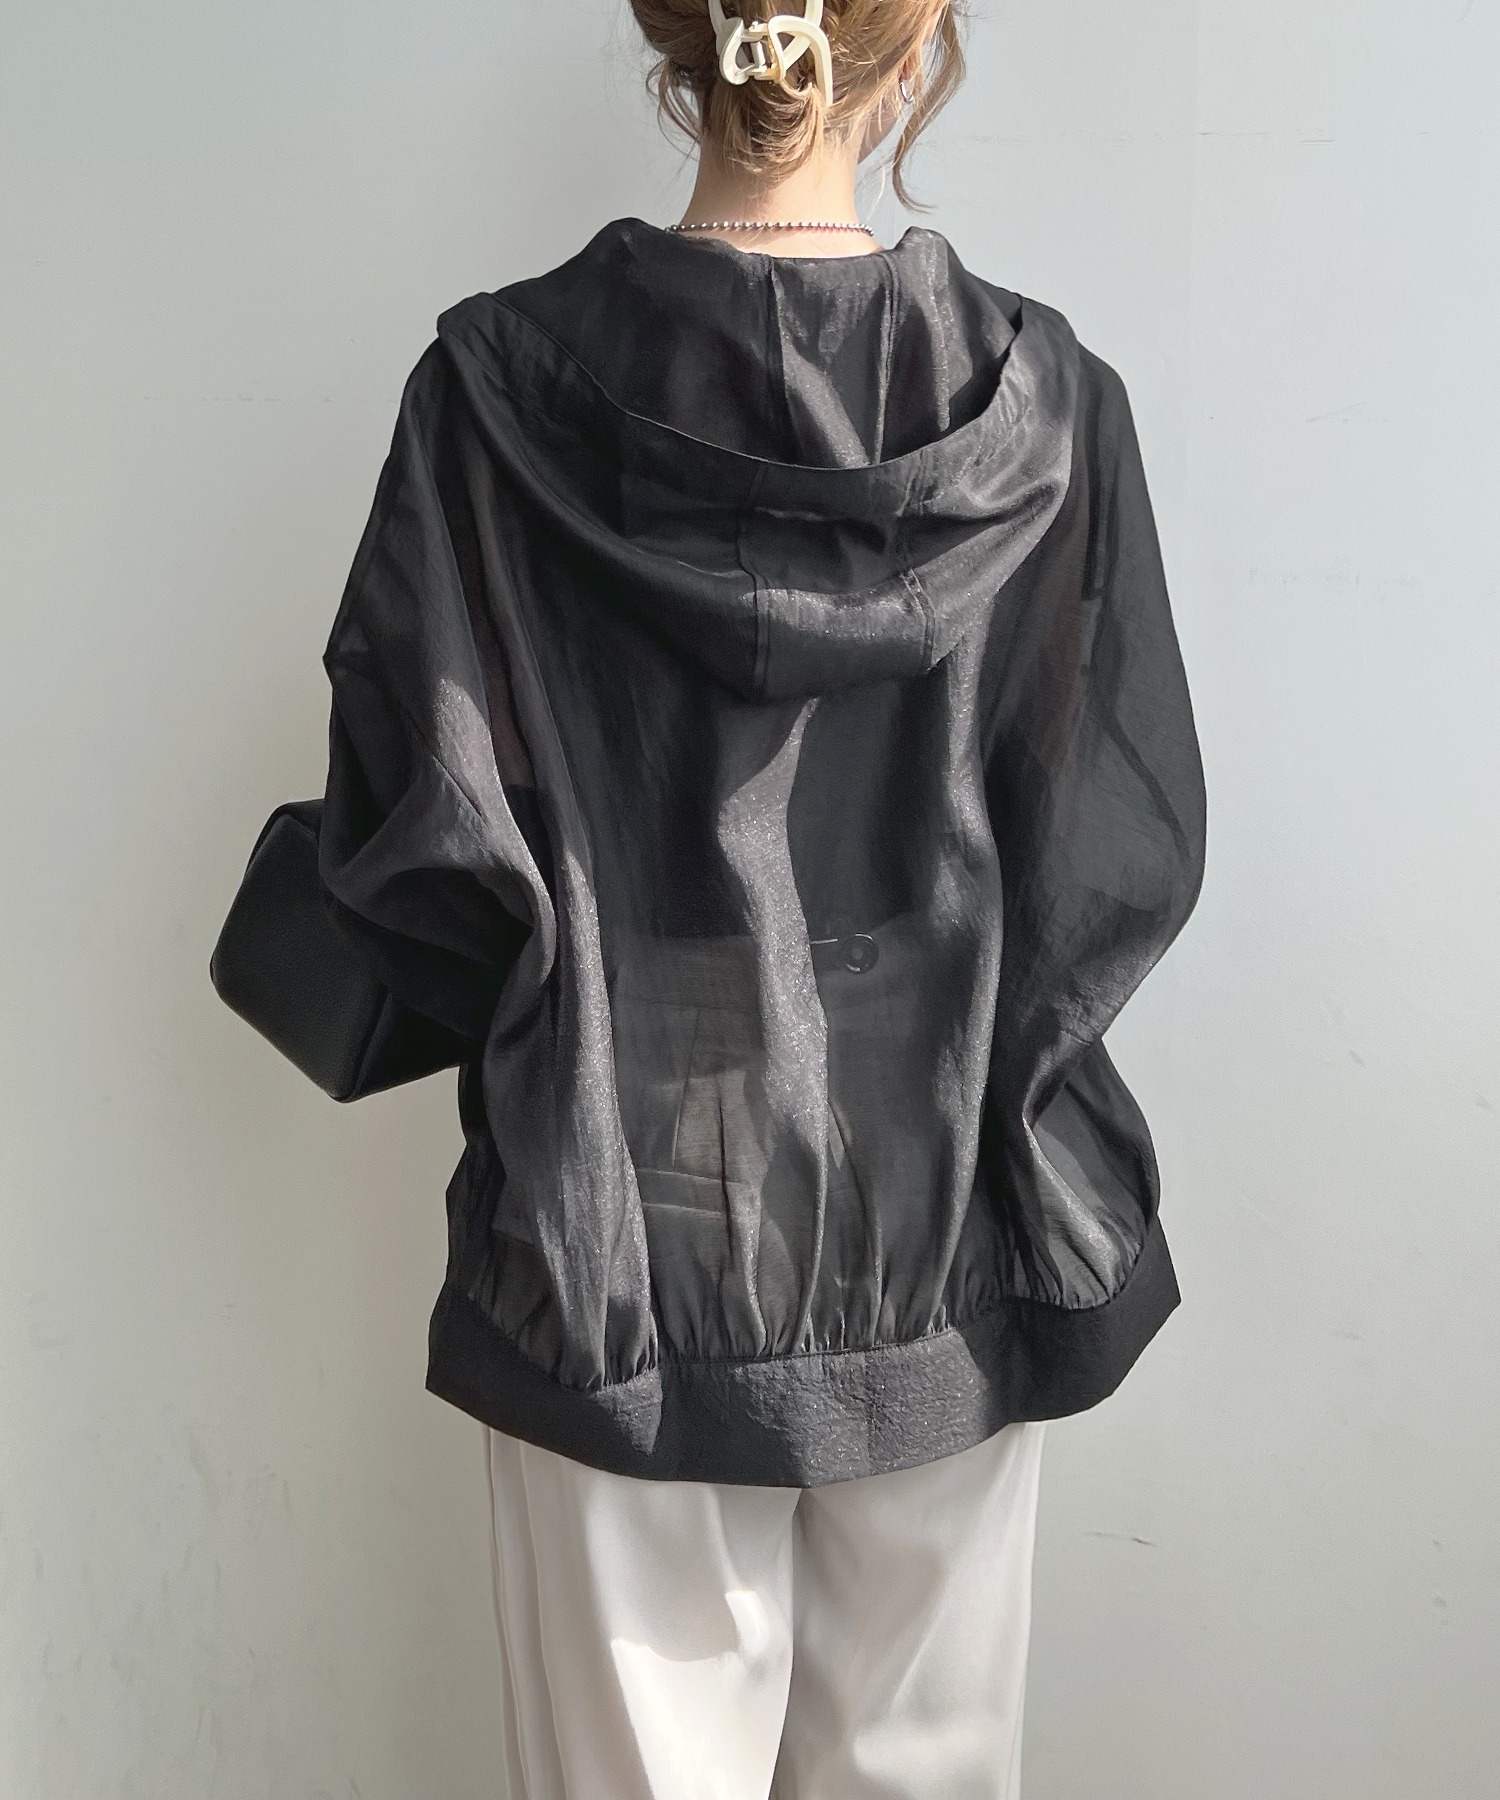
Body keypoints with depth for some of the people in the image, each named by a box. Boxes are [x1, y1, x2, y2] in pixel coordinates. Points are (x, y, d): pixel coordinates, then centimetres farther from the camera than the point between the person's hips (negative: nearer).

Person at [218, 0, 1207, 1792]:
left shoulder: (499, 384, -9)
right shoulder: (1042, 396, -7)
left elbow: (415, 819, -10)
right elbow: (1130, 841, -4)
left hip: (613, 1226, 0)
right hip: (951, 1224, 1)